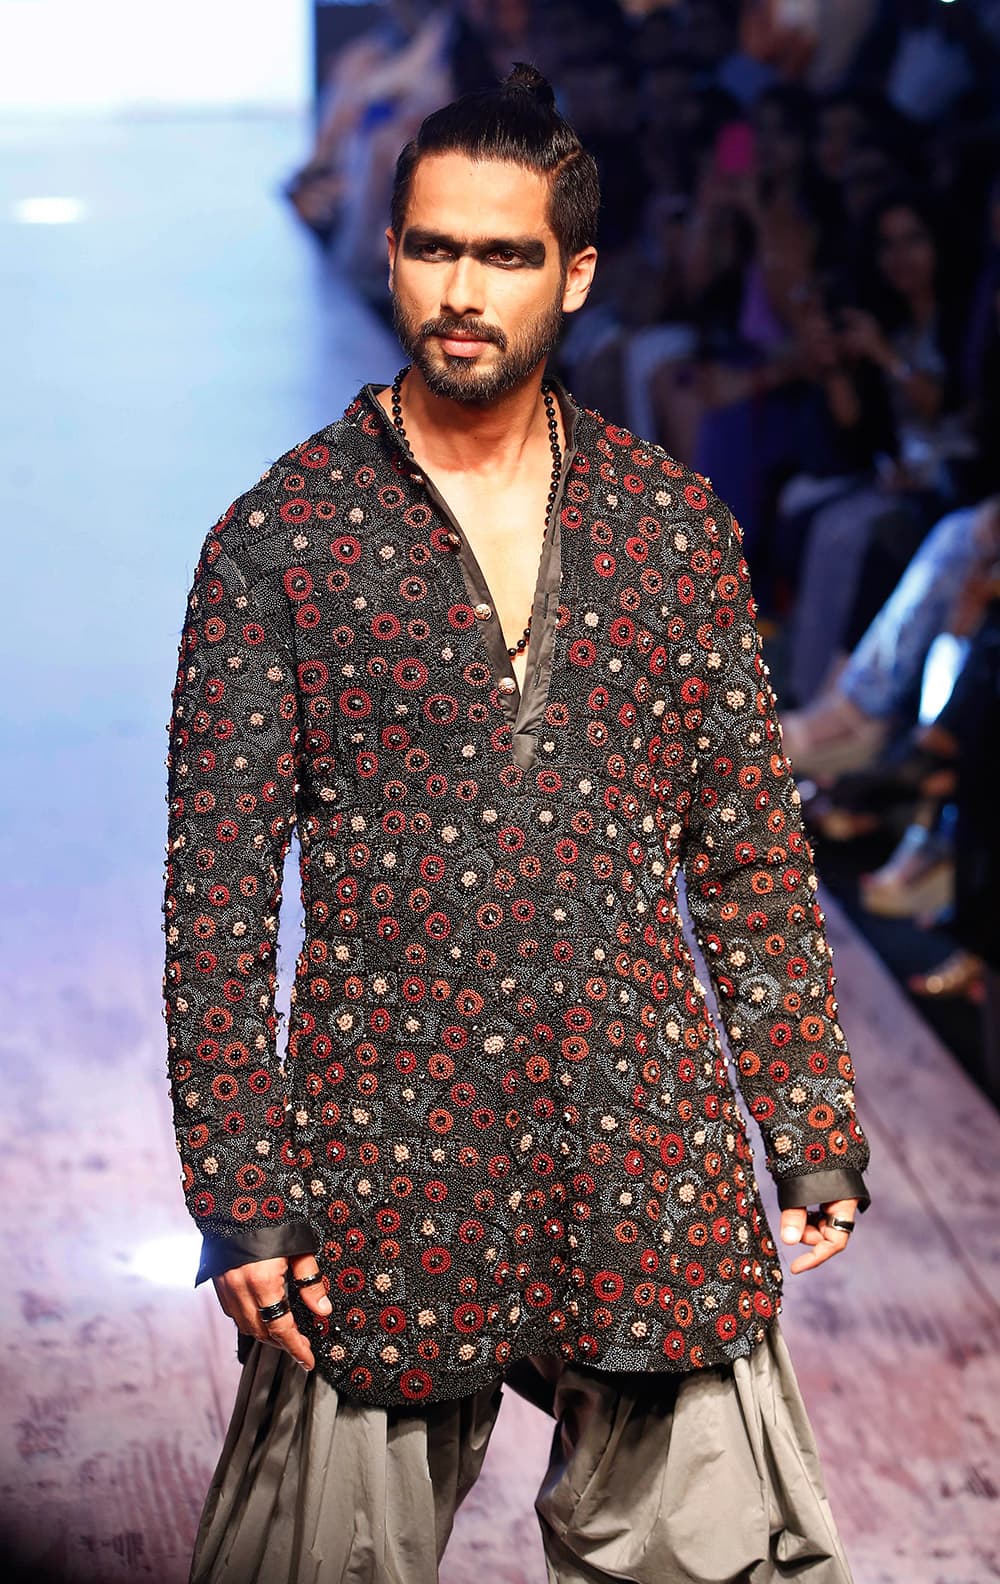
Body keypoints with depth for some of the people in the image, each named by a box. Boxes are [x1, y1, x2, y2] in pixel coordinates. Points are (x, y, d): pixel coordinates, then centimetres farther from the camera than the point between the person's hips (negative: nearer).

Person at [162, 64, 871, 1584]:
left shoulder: (677, 526, 6)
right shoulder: (280, 540, -2)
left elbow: (753, 858, 11)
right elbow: (216, 893, -2)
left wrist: (812, 1139, 8)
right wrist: (239, 1201, -6)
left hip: (654, 1165, 2)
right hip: (383, 1172, -2)